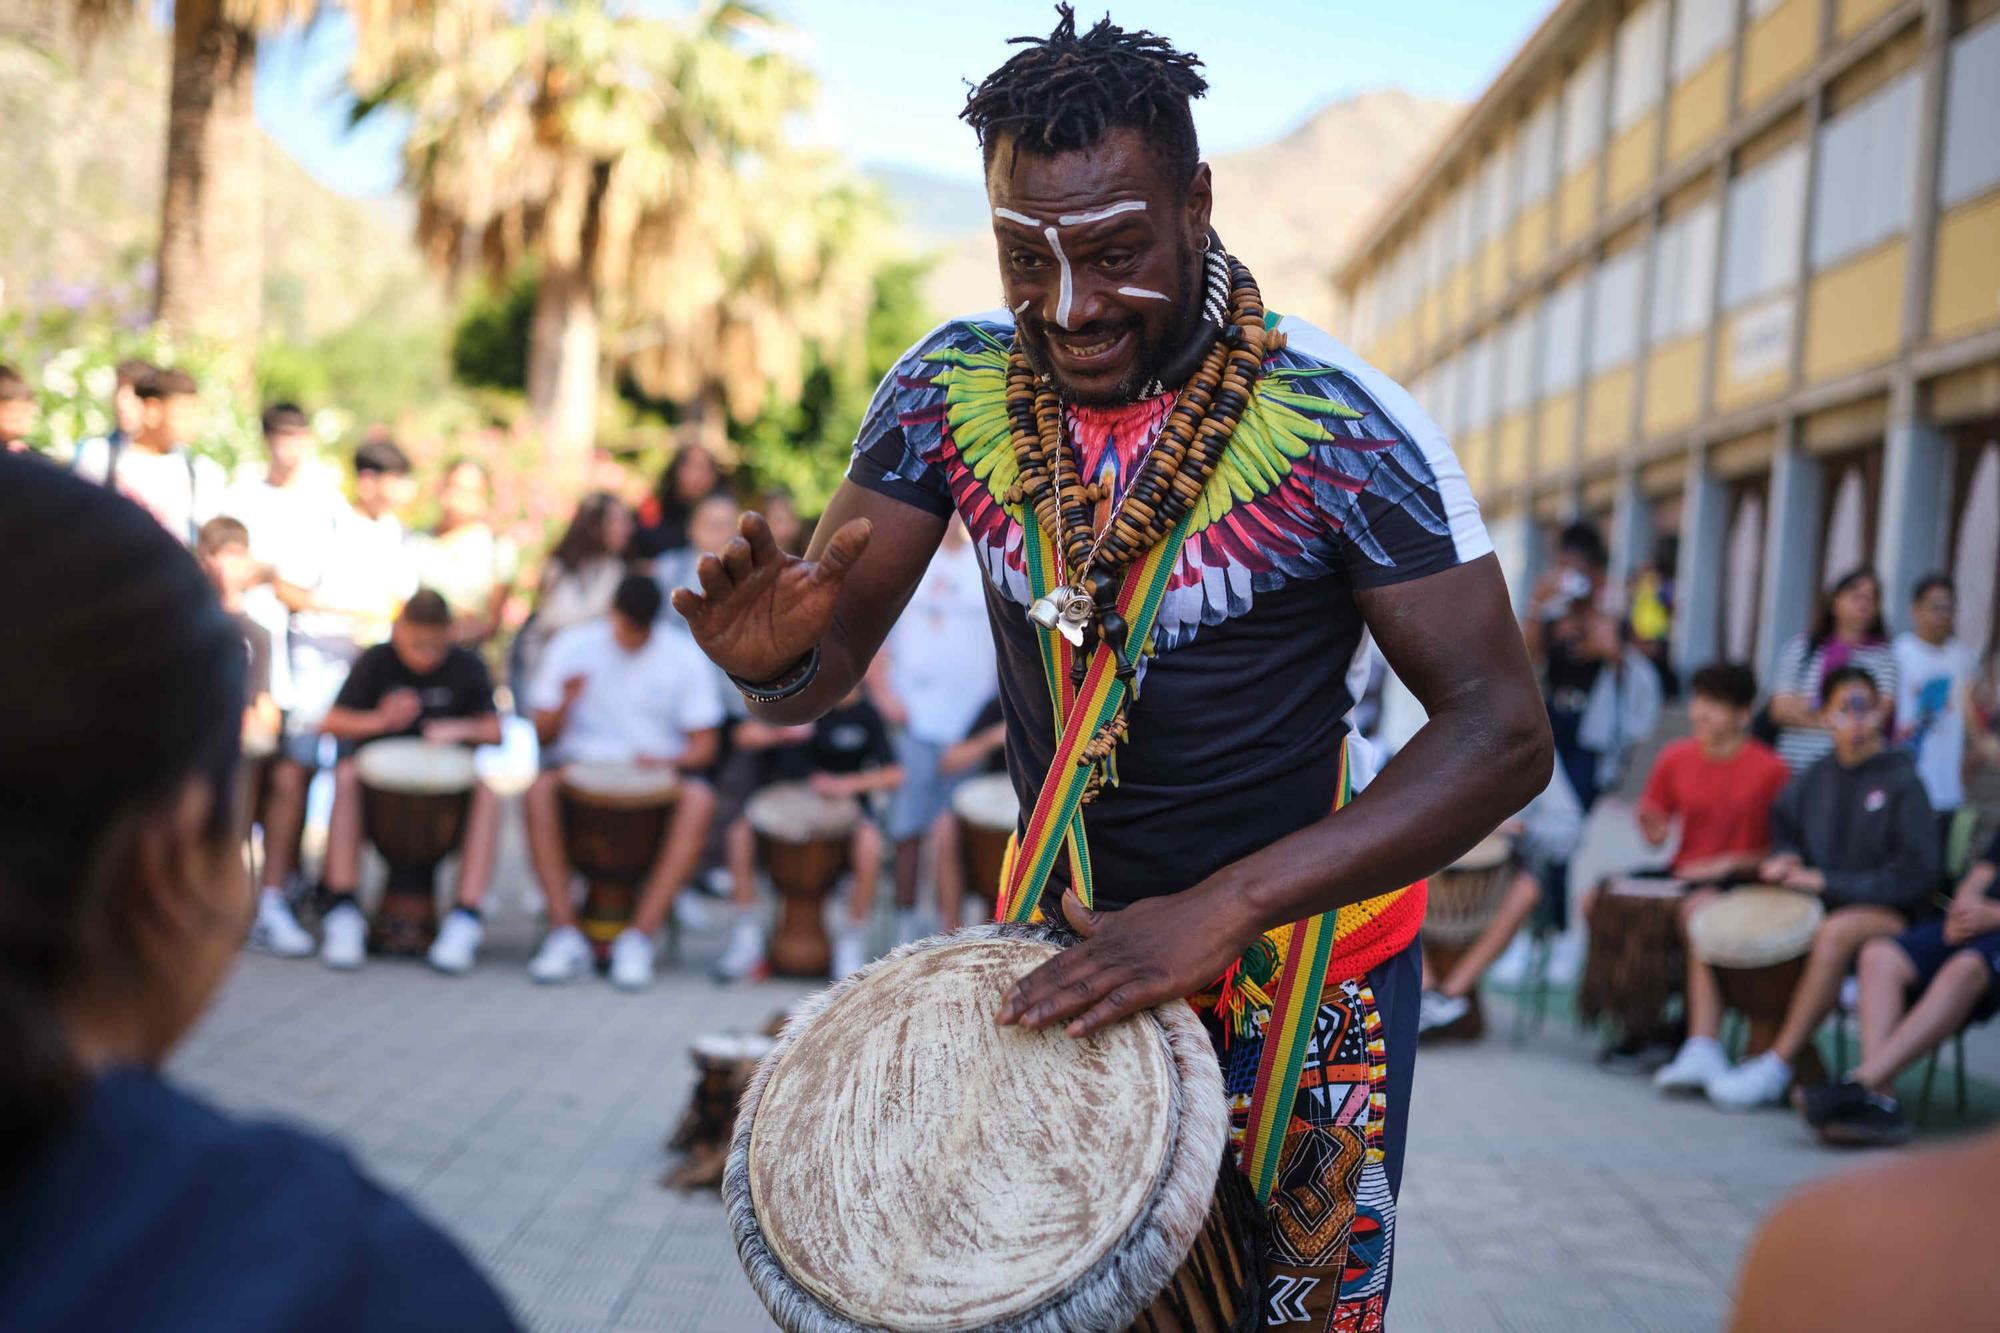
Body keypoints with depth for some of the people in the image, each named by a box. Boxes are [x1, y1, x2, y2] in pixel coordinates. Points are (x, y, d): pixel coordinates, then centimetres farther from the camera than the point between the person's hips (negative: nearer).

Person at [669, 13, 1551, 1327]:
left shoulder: (1342, 428, -23)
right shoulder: (952, 389, -11)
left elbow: (1504, 732, -22)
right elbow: (826, 670, -7)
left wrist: (1225, 905, -33)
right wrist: (776, 654, -34)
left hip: (1304, 960, -3)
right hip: (1064, 938, 3)